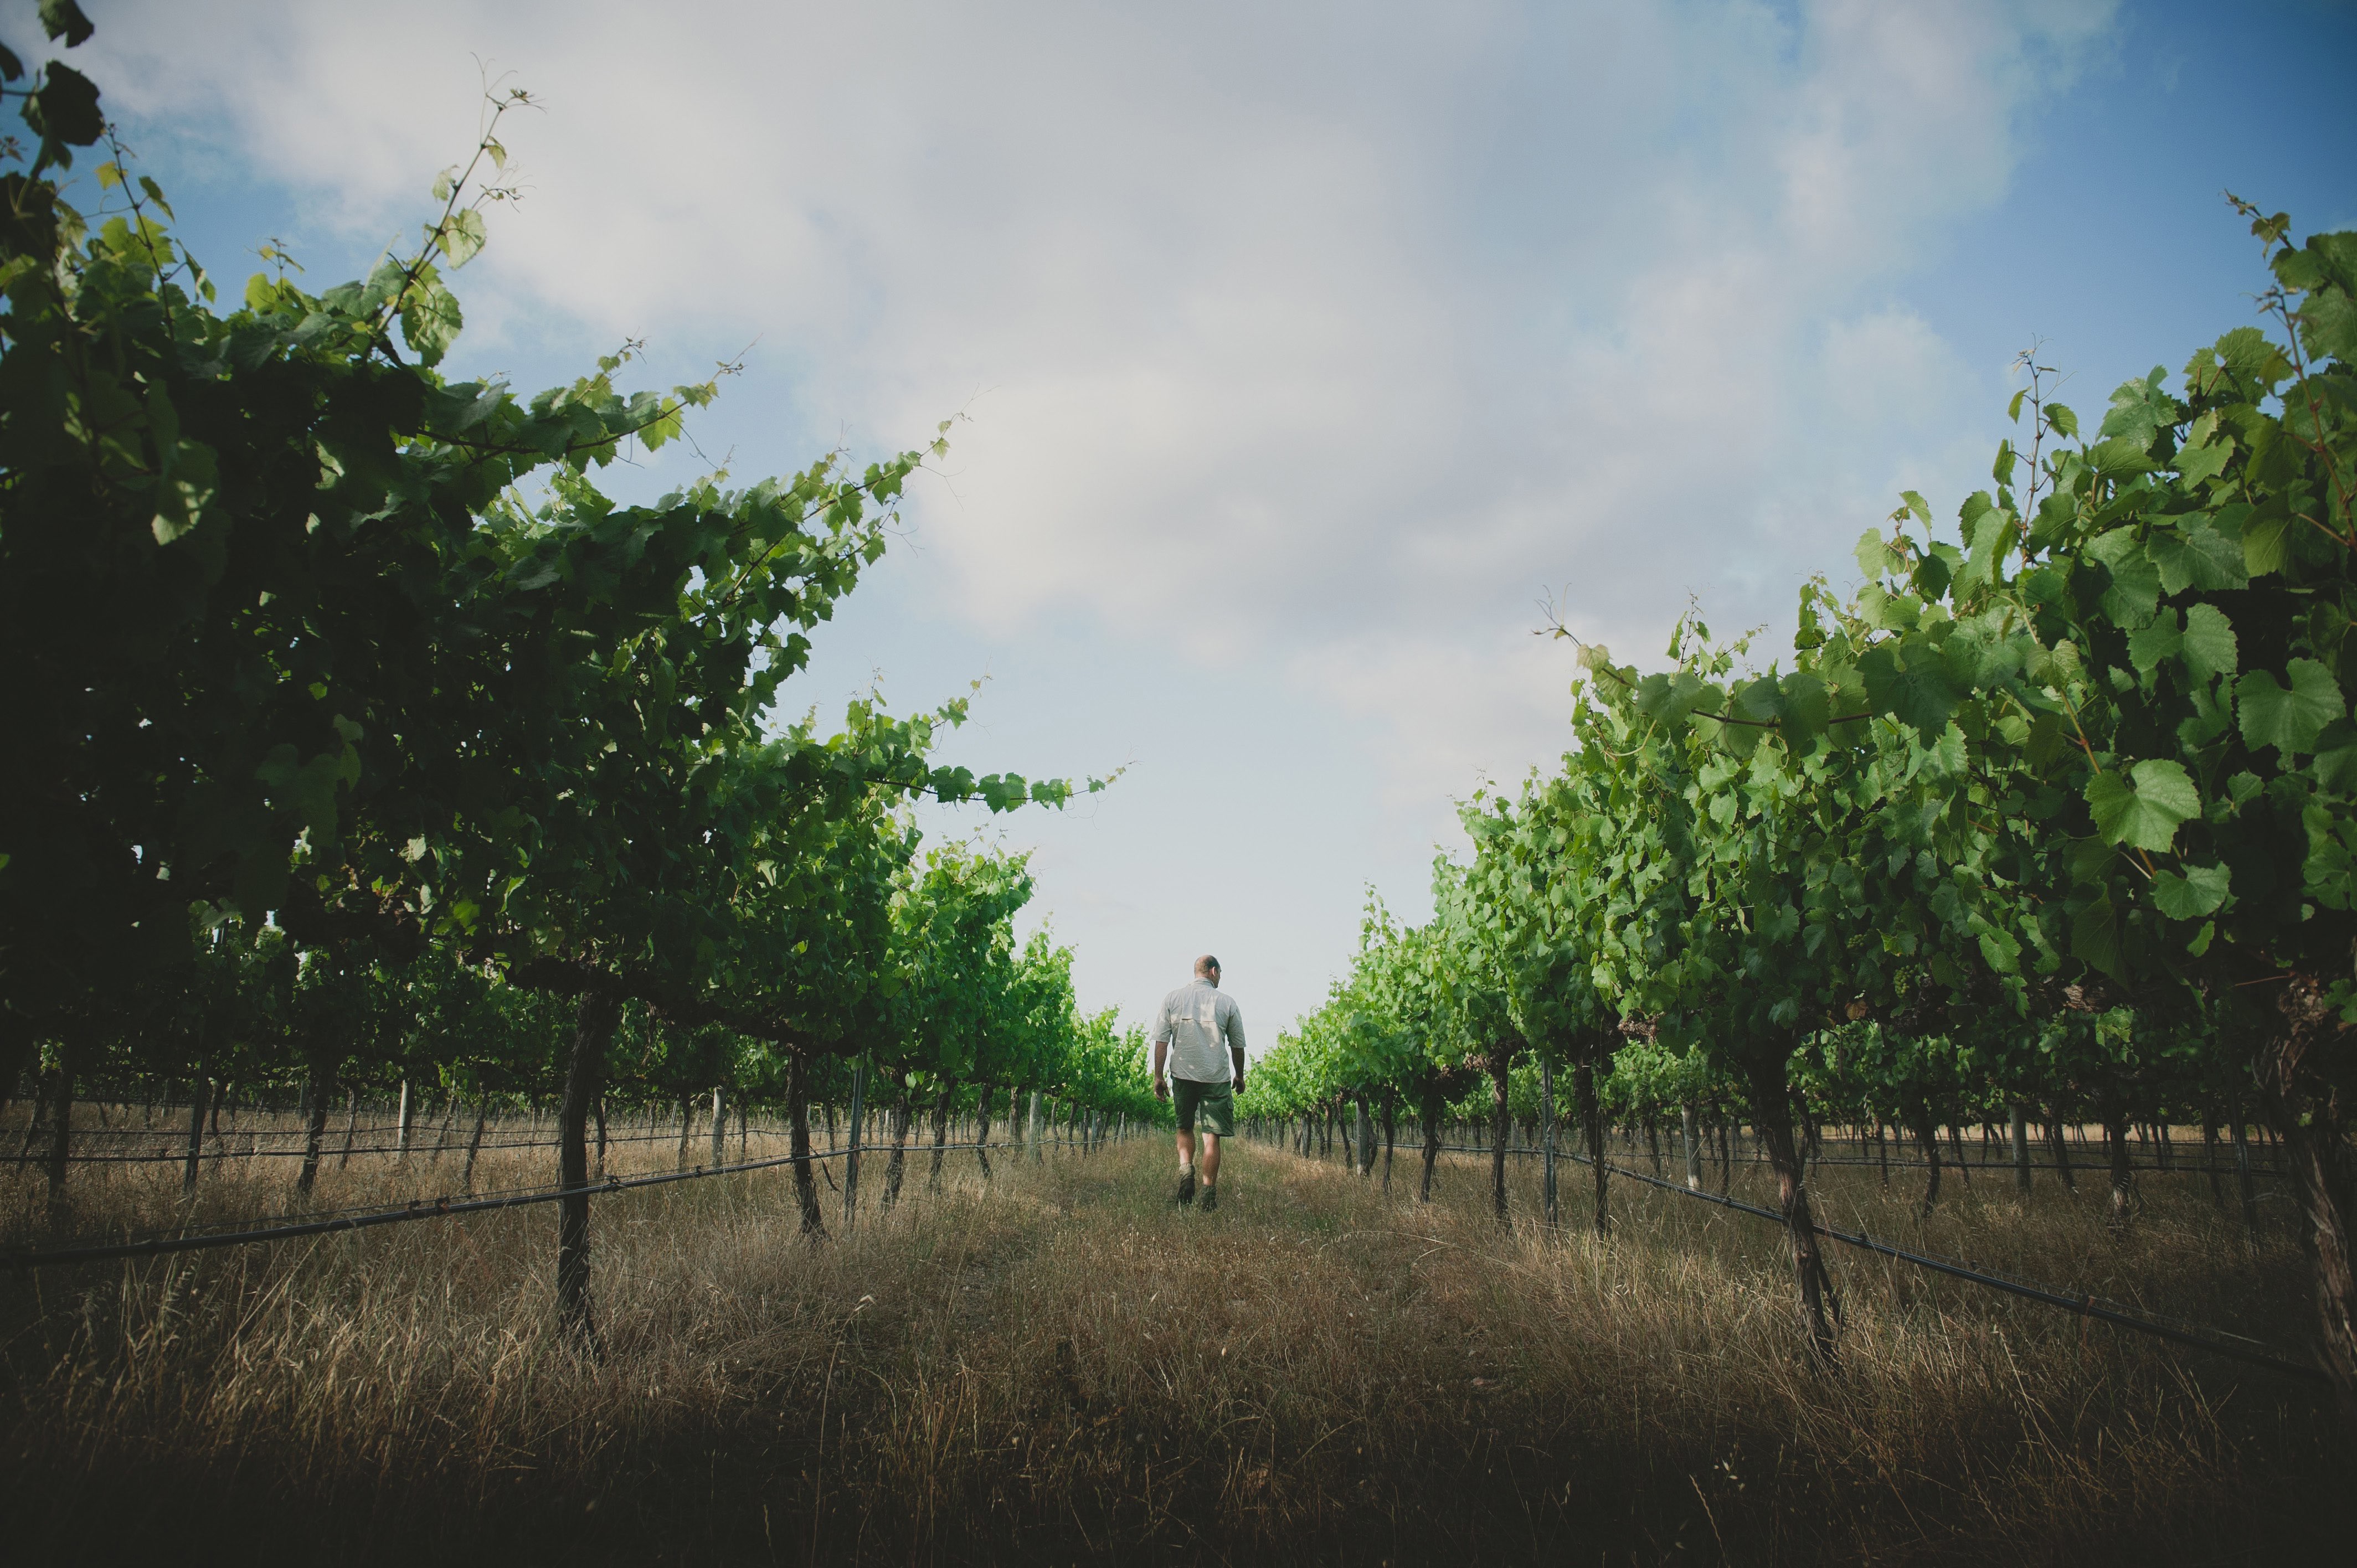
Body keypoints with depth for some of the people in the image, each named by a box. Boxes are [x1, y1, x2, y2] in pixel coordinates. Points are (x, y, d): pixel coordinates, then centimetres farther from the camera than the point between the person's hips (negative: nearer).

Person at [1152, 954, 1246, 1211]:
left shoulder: (1173, 998, 4)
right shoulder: (1226, 1002, 1)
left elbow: (1161, 1041, 1)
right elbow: (1238, 1045, 7)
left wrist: (1158, 1077, 6)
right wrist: (1239, 1076, 21)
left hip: (1183, 1074, 2)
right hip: (1217, 1077, -2)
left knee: (1185, 1128, 20)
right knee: (1212, 1135, 3)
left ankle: (1185, 1167, -4)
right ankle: (1209, 1194, 1)